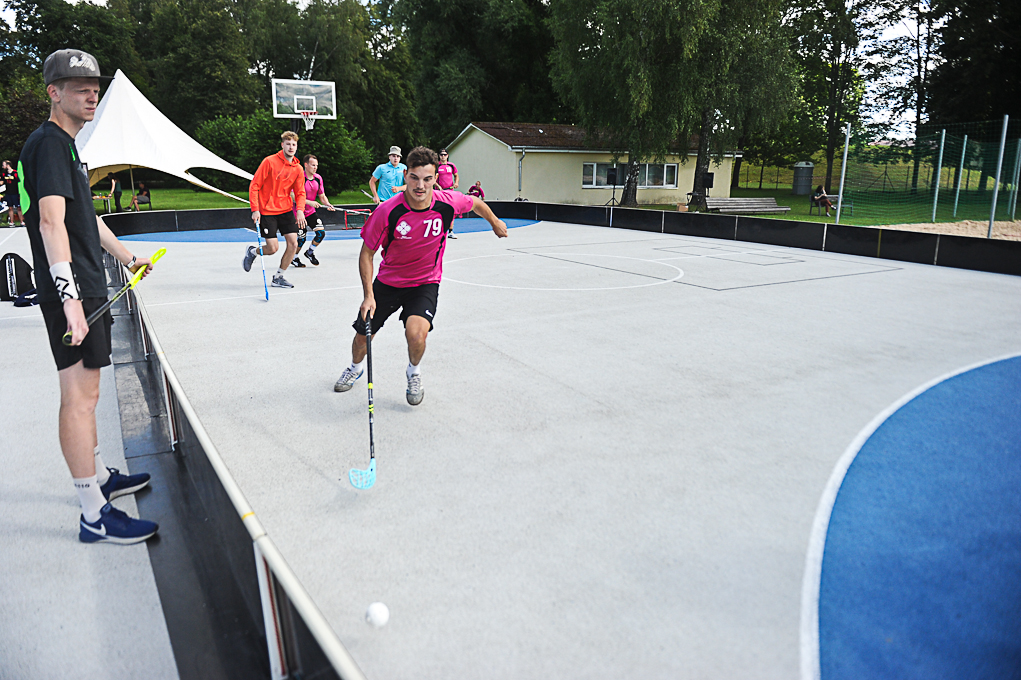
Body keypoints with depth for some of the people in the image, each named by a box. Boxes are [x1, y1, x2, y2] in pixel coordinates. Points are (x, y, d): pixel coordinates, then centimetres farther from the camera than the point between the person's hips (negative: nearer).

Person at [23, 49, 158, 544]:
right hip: (70, 292, -11)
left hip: (86, 287, 11)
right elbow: (51, 223, -24)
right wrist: (70, 298, -31)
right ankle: (94, 516, -1)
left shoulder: (66, 146, 20)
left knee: (85, 391, 18)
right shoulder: (49, 143, -13)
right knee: (80, 396, -7)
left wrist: (126, 257, 36)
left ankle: (99, 478, 33)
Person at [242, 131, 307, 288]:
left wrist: (300, 210, -14)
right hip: (267, 211, -4)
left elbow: (300, 193, 5)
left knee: (293, 244, -7)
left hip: (286, 210, 5)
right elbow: (254, 186, -9)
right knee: (273, 248, -7)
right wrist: (255, 210, -14)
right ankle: (252, 252, 28)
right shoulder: (269, 161, -11)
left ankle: (278, 277, 11)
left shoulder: (298, 169, 2)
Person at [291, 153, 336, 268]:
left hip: (312, 211, 5)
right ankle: (294, 258, 23)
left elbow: (322, 196, 9)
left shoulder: (318, 178, 1)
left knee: (321, 232, -9)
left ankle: (310, 252, 16)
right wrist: (309, 202, -32)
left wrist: (328, 205, -11)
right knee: (301, 238, -3)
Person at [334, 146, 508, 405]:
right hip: (387, 282, 1)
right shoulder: (387, 211, -24)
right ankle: (356, 367, 47)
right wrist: (369, 294, -18)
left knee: (416, 334, -27)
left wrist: (495, 223, 22)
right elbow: (367, 253, -12)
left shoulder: (448, 203, -20)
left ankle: (414, 372, 8)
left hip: (425, 283, -1)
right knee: (362, 334, 10)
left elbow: (476, 203, 5)